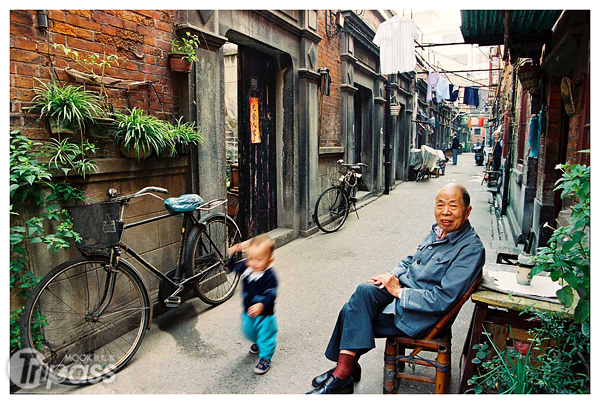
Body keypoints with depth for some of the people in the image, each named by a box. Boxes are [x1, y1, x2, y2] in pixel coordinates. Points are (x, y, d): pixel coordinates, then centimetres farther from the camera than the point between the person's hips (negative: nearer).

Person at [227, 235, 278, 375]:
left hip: (264, 314, -7)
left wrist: (262, 305, -47)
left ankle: (265, 359, 28)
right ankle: (258, 343, 58)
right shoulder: (246, 267, -10)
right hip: (248, 312, 7)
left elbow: (271, 294, -31)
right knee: (249, 332, 28)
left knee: (265, 336, 8)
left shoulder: (269, 276, -28)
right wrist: (232, 253, -10)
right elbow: (232, 266, 6)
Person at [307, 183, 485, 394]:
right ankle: (347, 368, -9)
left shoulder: (471, 249, -16)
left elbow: (442, 299, -21)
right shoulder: (437, 231, 8)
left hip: (420, 314, -7)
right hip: (401, 288, 7)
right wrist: (392, 276, 0)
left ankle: (343, 374, 0)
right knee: (365, 291, -20)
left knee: (355, 317, -17)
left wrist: (398, 291, -17)